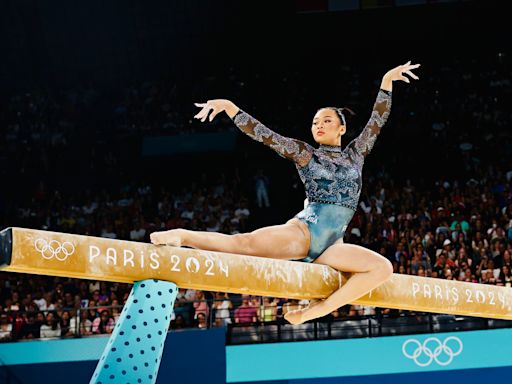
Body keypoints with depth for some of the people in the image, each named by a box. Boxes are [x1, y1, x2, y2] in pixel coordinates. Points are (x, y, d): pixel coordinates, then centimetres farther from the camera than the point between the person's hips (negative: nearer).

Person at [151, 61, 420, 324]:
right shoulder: (305, 154, 11)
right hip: (304, 231, -3)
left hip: (331, 244, 4)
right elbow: (263, 135, 4)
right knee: (247, 243, -30)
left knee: (383, 267, -20)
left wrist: (387, 82, 10)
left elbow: (377, 120, 17)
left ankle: (317, 310, -23)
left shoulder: (355, 154, 19)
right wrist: (229, 107, -3)